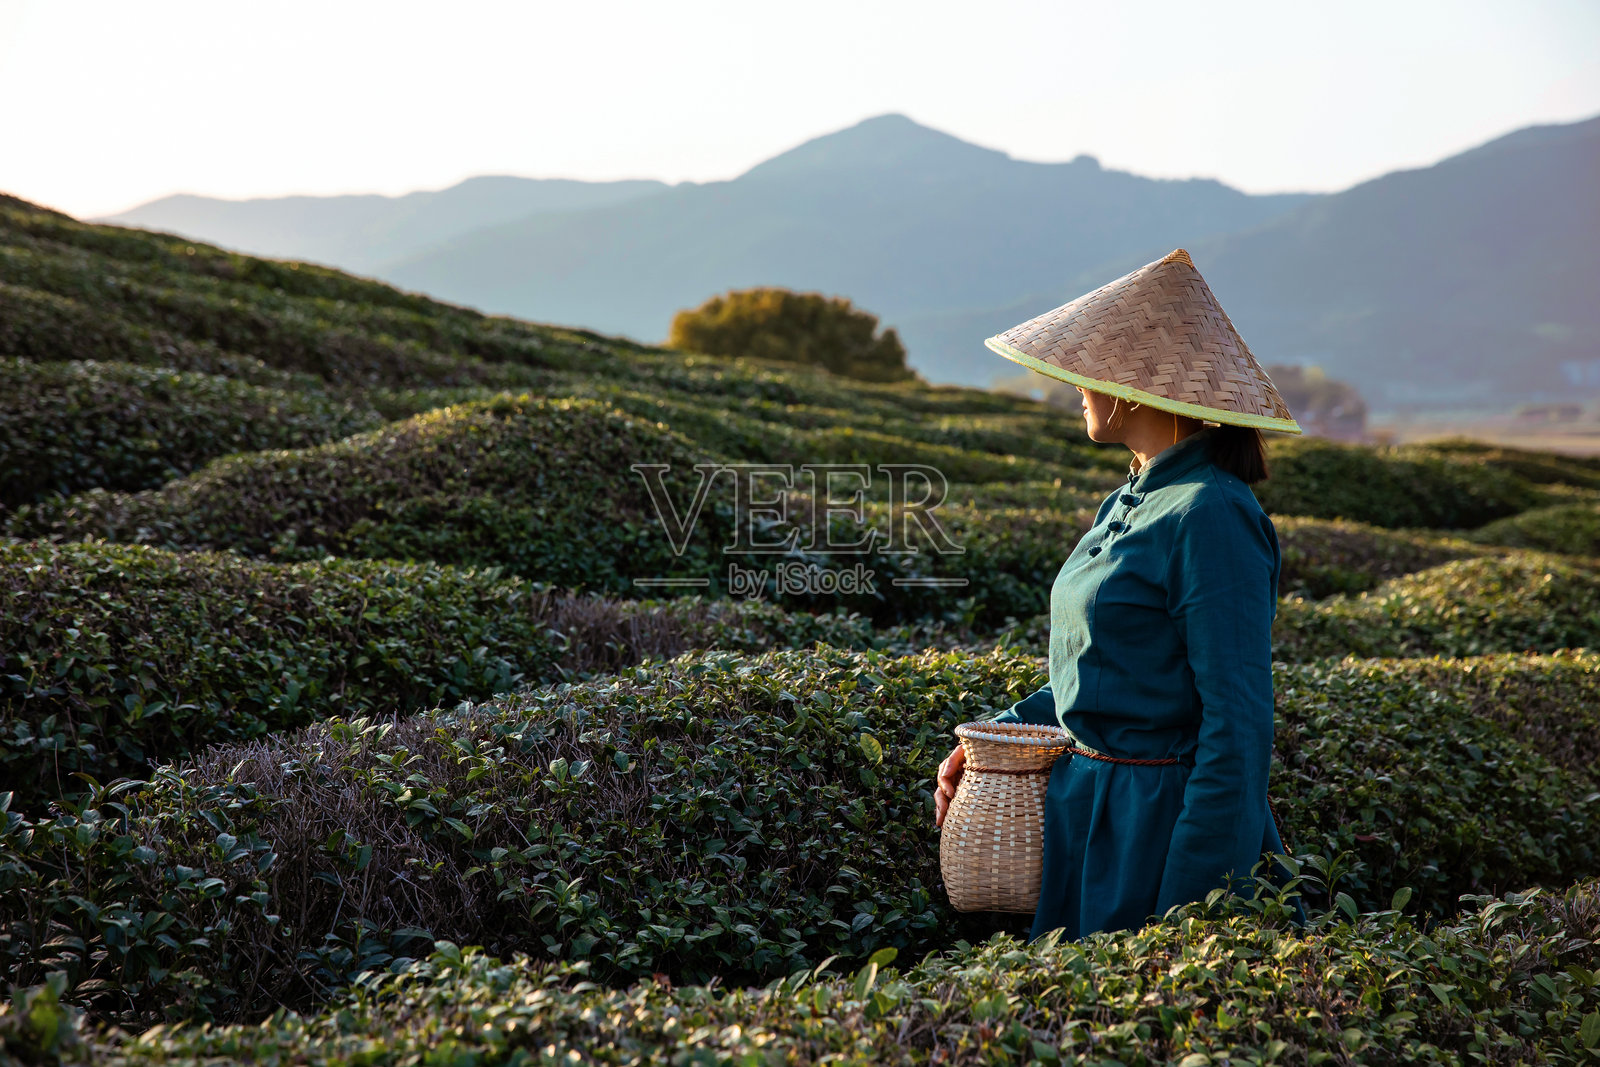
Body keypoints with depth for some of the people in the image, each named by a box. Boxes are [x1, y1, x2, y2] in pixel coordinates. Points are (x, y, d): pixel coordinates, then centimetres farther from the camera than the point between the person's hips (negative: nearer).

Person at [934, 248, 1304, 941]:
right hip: (1087, 807, 9)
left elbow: (1238, 723, -21)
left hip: (1161, 825, -9)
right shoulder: (1130, 502, 10)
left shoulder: (1211, 516, -19)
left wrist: (1192, 902, -22)